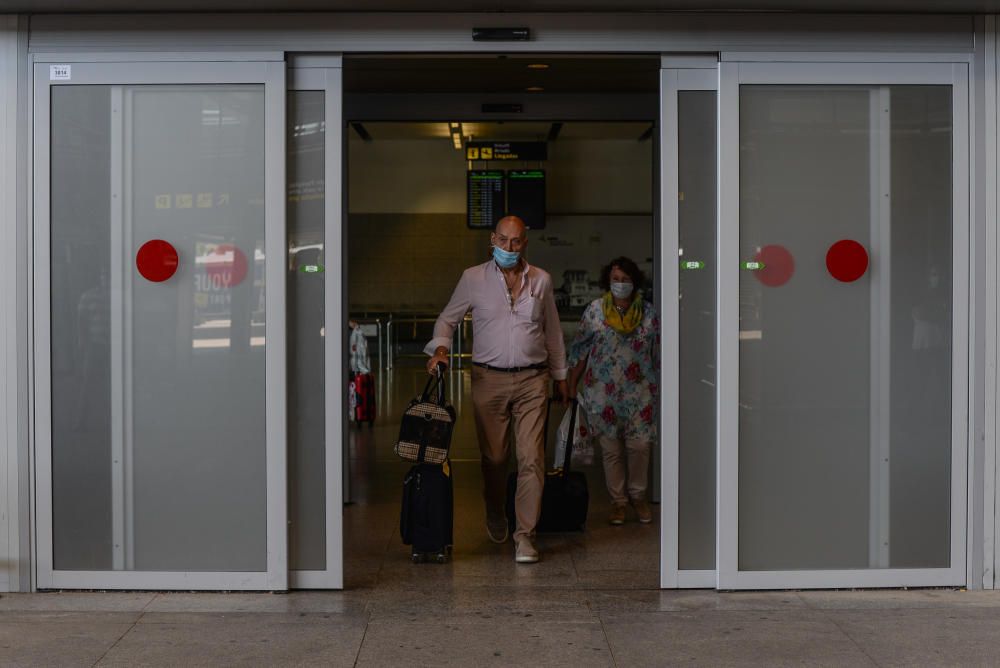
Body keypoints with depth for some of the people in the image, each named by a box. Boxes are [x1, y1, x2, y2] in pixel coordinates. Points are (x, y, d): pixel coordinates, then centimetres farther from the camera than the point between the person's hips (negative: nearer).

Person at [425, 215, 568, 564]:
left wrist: (560, 375, 19)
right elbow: (448, 318, 9)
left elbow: (553, 331, 16)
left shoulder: (541, 280, 7)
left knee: (531, 458, -8)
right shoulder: (473, 278, 1)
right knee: (493, 457, 9)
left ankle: (525, 535, -2)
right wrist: (440, 348, -10)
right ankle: (495, 516, 36)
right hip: (489, 379, 0)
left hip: (532, 380, 0)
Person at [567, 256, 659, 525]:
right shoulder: (595, 310, 0)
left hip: (639, 392, 0)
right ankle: (618, 501, 19)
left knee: (640, 445, 1)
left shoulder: (648, 312, 1)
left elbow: (658, 352, 8)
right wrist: (571, 386, 3)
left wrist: (656, 386, 7)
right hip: (603, 391, 0)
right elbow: (579, 350, 4)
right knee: (611, 448, 6)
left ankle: (638, 496, 22)